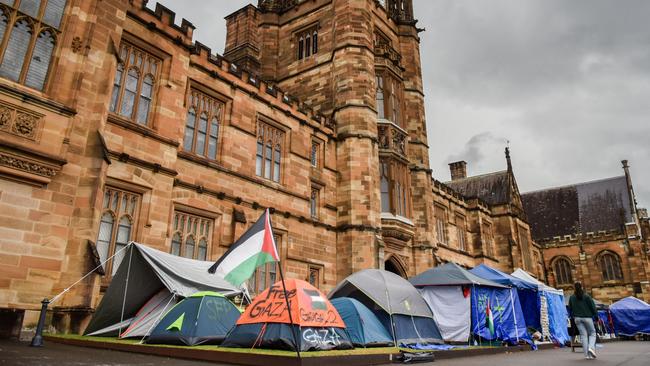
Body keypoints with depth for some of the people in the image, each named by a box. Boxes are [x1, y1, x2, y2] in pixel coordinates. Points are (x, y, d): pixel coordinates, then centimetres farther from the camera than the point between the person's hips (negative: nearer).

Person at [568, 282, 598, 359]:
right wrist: (595, 314, 6)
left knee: (583, 335, 5)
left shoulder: (571, 298, 5)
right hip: (587, 317, -3)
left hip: (577, 318, 3)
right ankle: (591, 347, -13)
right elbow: (593, 306, -7)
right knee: (592, 333, 11)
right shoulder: (586, 297, -6)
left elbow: (570, 308, 8)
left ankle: (587, 354, 2)